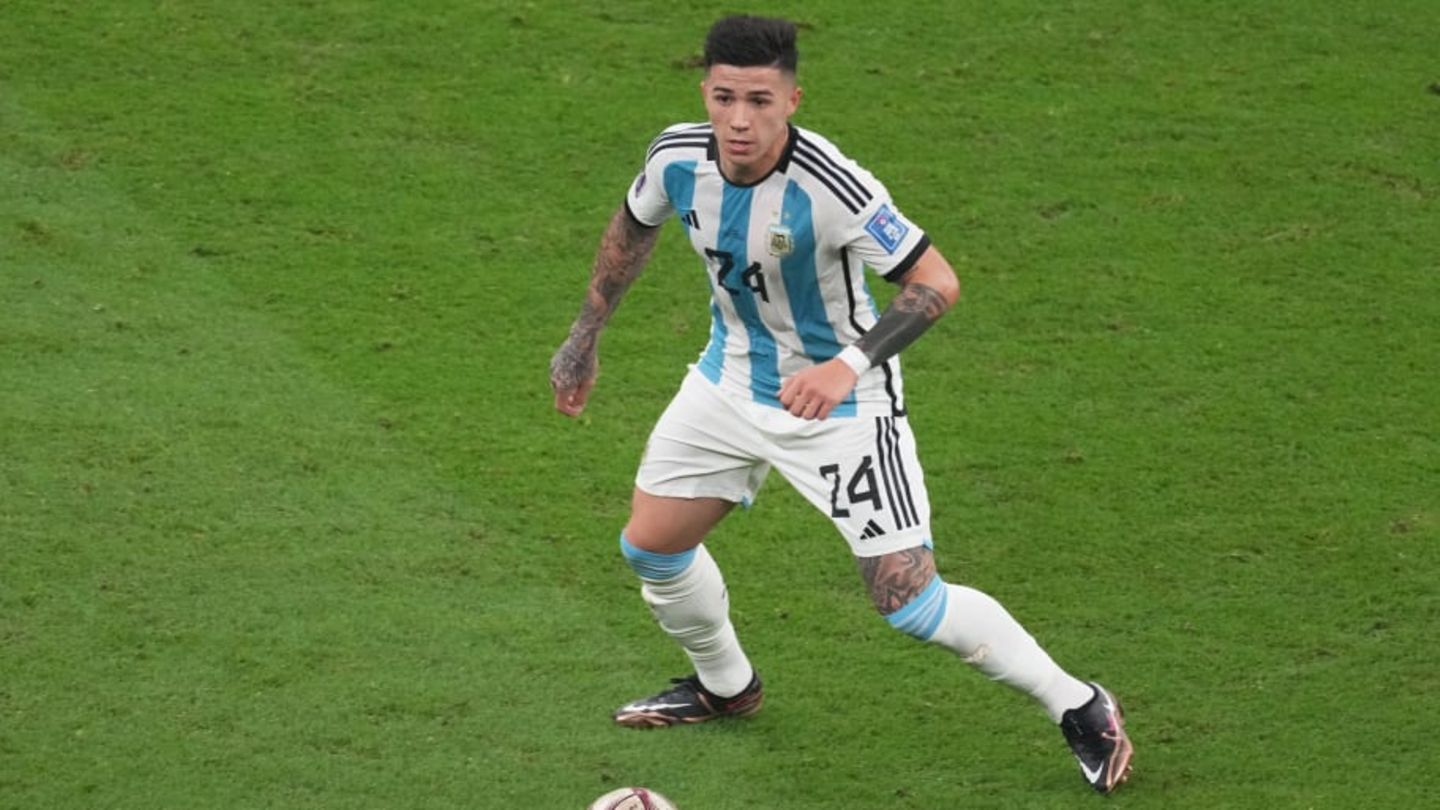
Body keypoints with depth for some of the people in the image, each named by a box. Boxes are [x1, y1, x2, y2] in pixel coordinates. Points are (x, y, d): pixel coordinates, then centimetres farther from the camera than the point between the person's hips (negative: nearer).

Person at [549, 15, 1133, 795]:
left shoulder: (830, 188, -33)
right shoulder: (677, 157, -16)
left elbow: (936, 281, -29)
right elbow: (632, 227, 8)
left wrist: (850, 366, -40)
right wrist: (584, 336, 14)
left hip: (840, 400, -6)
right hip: (732, 378, 6)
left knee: (908, 601, -10)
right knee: (649, 544, 11)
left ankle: (1079, 707, 8)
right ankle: (725, 686, 40)